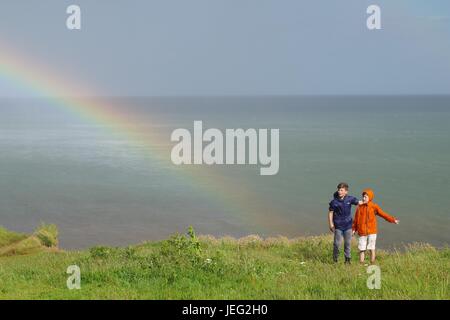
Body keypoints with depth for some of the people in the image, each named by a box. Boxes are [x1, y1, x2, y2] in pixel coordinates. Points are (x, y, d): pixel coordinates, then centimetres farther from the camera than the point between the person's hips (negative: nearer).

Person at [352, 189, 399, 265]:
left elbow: (383, 214, -1)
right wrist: (354, 229, 6)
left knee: (372, 249, 2)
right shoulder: (359, 207, 7)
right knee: (362, 249, 5)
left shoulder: (374, 207, 0)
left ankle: (372, 264, 10)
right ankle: (361, 264, 13)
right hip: (362, 232, 2)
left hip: (371, 232, -2)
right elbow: (356, 219, 11)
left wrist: (393, 220, -6)